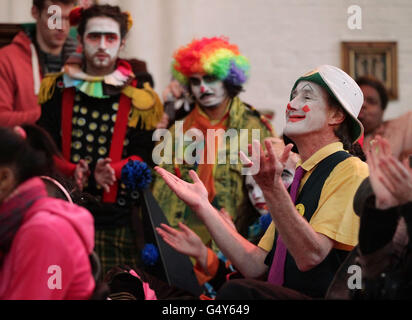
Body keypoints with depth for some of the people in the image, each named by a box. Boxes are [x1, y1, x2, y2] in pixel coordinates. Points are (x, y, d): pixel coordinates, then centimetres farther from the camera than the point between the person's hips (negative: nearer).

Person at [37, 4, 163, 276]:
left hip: (115, 222, -1)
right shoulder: (56, 90, 8)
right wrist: (71, 171, -15)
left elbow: (142, 156, 3)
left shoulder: (139, 98, 6)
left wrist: (111, 171, -18)